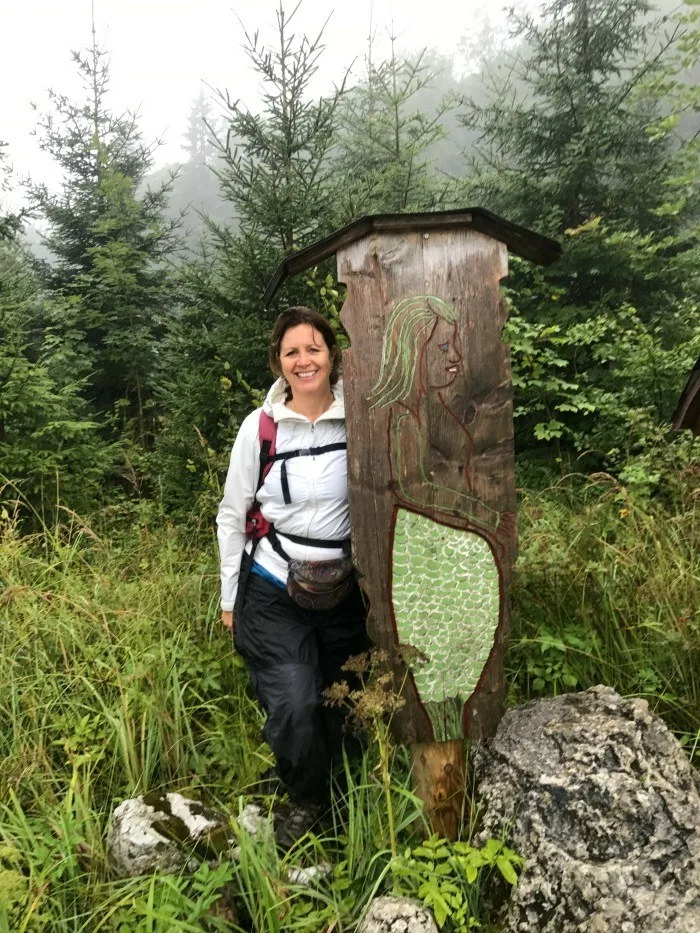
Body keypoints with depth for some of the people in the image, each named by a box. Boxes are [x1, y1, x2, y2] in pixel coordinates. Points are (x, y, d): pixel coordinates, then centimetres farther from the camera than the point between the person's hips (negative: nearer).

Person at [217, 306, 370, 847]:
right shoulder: (260, 426, -8)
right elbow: (232, 515, 0)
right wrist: (230, 598, 3)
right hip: (273, 593, -2)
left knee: (337, 702, 13)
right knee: (293, 708, -12)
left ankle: (336, 788, 43)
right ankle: (306, 801, 18)